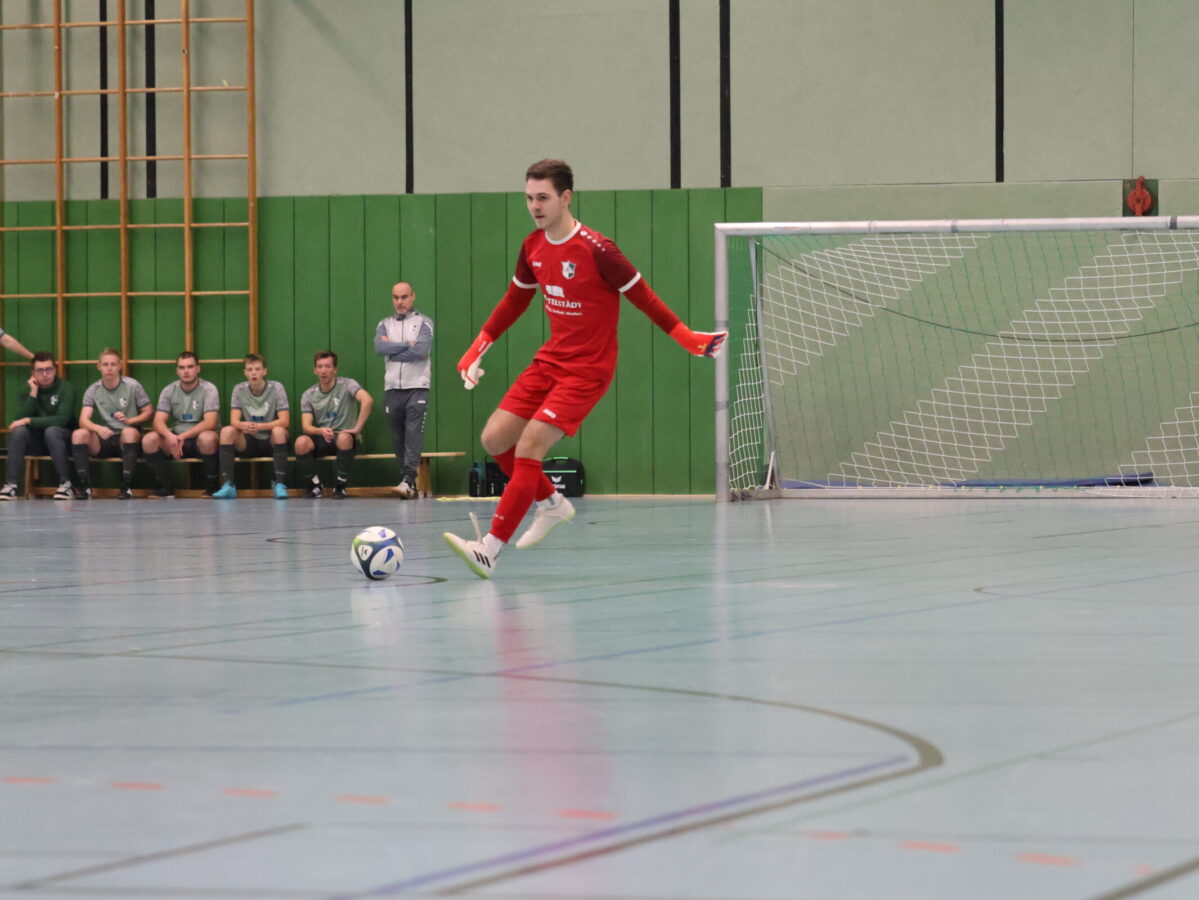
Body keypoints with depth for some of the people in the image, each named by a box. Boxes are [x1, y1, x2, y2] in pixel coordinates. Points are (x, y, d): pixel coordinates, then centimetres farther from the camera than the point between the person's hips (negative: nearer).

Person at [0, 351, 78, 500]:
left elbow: (62, 419, -23)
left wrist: (29, 421, -22)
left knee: (51, 431, -35)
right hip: (36, 442, 3)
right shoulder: (26, 391, 1)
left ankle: (65, 484, -29)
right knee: (18, 430, -26)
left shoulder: (66, 388, -10)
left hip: (61, 440, -3)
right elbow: (20, 419, -13)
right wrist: (33, 393, -18)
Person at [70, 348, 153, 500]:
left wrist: (129, 420, -18)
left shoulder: (132, 386, -2)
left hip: (127, 441, -2)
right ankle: (84, 486, -22)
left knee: (129, 432, -37)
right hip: (102, 441, 2)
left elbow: (149, 412, 2)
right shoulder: (92, 390, 3)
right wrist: (98, 428, -31)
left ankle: (126, 486, -32)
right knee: (79, 434, -25)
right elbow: (83, 420, -8)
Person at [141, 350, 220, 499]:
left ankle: (211, 487, -20)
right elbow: (158, 421, -3)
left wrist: (183, 436, -26)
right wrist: (169, 436, -27)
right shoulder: (169, 391, 5)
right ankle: (166, 488, -10)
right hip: (176, 438, 4)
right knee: (149, 440, -22)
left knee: (206, 438, -39)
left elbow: (210, 423, -18)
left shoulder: (208, 389, -7)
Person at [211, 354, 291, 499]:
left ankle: (280, 485, -33)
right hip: (249, 443, 2)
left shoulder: (276, 388, -8)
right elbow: (234, 421, -7)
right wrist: (243, 425, -33)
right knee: (227, 431, -24)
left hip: (271, 443, -2)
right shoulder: (239, 389, 0)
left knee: (279, 431, -34)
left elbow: (285, 421, -16)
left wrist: (259, 426, -32)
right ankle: (228, 485, -28)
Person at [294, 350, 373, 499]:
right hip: (321, 439, 3)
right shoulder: (309, 395, 5)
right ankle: (315, 486, -7)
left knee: (344, 438, -39)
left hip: (344, 436, -3)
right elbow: (306, 426, -4)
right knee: (301, 442, -28)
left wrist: (357, 428, -28)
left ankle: (340, 487, -20)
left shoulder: (347, 385, -7)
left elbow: (368, 400, -24)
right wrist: (321, 431, -26)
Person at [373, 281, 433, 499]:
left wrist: (392, 349, -4)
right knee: (398, 437, 3)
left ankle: (408, 479, -24)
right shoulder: (385, 324, 15)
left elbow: (421, 350, -11)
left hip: (417, 387, -4)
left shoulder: (423, 322, 5)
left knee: (414, 434, -15)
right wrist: (406, 345, -8)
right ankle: (407, 481, 7)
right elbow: (379, 346, -4)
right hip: (392, 388, 4)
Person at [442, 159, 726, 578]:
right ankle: (551, 504, 24)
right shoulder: (533, 247, 4)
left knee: (529, 446, -19)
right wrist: (478, 347, 17)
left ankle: (490, 550, -18)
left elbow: (643, 297, -11)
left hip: (587, 370, -8)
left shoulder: (596, 250, -19)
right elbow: (515, 300, 19)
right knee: (494, 439, 0)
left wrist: (685, 337, -13)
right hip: (550, 360, 8)